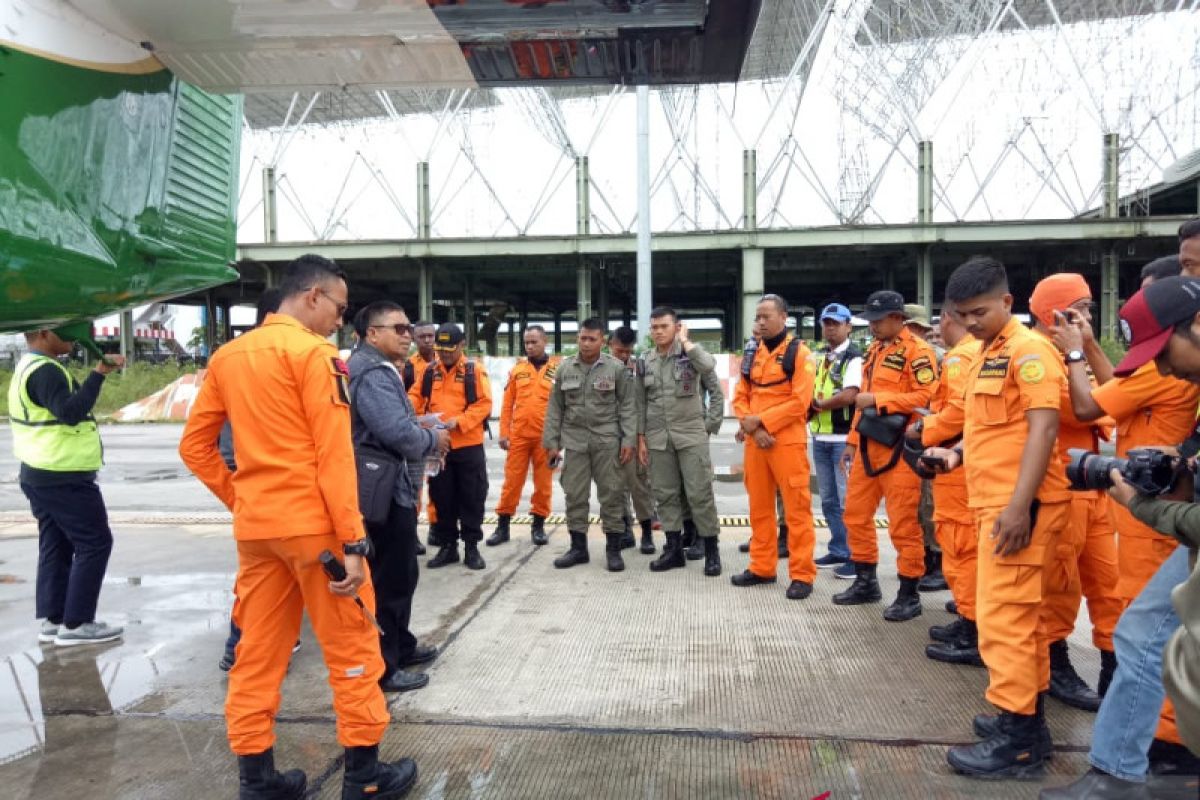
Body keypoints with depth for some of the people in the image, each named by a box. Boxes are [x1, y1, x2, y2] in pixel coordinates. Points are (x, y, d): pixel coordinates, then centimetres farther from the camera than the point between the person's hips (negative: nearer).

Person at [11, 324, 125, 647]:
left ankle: (52, 619, 17)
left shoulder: (28, 367, 15)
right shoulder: (45, 371, -19)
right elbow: (71, 412, -32)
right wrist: (99, 374, -32)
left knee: (56, 546, 13)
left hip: (40, 475, 10)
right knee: (94, 544, -4)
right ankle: (76, 624, 0)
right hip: (63, 478, -10)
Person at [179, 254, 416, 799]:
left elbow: (194, 445, 13)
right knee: (351, 648, 6)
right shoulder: (312, 352, -11)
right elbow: (334, 455, -16)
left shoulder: (227, 356, 10)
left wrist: (239, 499, 15)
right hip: (313, 524, -7)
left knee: (258, 651, 14)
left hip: (254, 527, 7)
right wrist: (354, 540, -15)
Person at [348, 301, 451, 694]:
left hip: (391, 487, 11)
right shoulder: (373, 374, -20)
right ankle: (381, 668, 12)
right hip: (385, 492, -11)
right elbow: (399, 432, -31)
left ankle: (400, 646, 36)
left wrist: (426, 439, 4)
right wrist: (434, 440, -12)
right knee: (389, 580, 0)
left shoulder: (379, 369, 16)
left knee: (400, 574, 22)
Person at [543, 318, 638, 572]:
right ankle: (578, 547, 19)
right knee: (574, 495, 7)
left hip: (607, 441, -2)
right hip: (574, 441, 3)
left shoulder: (616, 368, -3)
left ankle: (613, 549, 14)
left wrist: (629, 440, -9)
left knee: (611, 494, 2)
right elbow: (555, 408, 7)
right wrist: (551, 442, 4)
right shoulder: (565, 368, 5)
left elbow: (628, 406, -2)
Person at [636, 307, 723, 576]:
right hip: (658, 437, 4)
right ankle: (674, 548, 18)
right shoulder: (645, 362, 9)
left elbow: (708, 366, -25)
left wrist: (685, 341, -13)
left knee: (700, 493, -2)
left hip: (690, 434, -4)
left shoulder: (689, 353, -1)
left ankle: (712, 550, 8)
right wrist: (641, 439, 7)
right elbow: (642, 403, 11)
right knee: (665, 494, 7)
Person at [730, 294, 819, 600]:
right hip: (755, 442, 6)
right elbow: (740, 397, 10)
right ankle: (762, 567, 23)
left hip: (788, 441, -6)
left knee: (796, 508, -2)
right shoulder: (752, 355, 13)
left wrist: (760, 420, -15)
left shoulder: (799, 353, -5)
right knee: (759, 506, 12)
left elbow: (800, 402, -14)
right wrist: (751, 426, -8)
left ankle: (802, 575, 5)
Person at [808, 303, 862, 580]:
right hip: (820, 437, 8)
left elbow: (849, 396, -20)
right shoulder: (818, 356, 15)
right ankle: (839, 551, 25)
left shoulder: (854, 357, -9)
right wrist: (813, 406, -4)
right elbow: (809, 390, 17)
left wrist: (818, 404, -8)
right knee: (828, 499, 14)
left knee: (847, 500, -3)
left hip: (844, 438, -8)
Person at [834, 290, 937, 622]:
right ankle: (866, 583, 27)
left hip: (899, 447, -9)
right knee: (856, 515, 13)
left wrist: (878, 399, -21)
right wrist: (853, 441, 18)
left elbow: (926, 396, -20)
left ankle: (909, 595, 10)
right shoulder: (874, 350, 17)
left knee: (903, 524, -2)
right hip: (868, 445, 9)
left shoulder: (917, 351, -9)